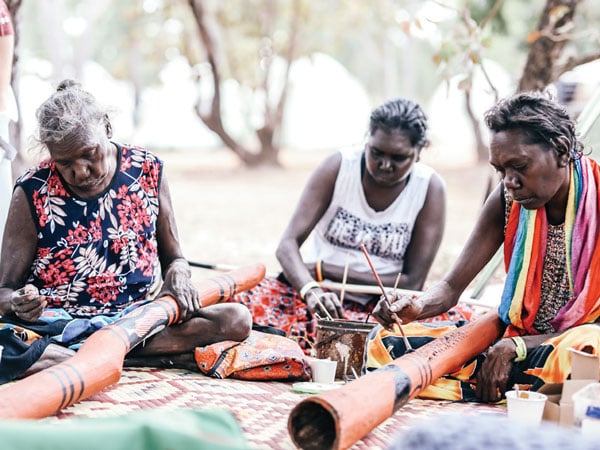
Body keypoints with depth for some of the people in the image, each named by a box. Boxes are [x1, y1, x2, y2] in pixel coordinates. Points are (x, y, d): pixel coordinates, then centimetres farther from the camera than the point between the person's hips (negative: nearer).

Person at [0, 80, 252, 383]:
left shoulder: (147, 171, 3)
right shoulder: (33, 192, -4)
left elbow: (173, 257, 15)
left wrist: (178, 274, -9)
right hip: (54, 323, -3)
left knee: (237, 320, -21)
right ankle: (168, 353, -31)